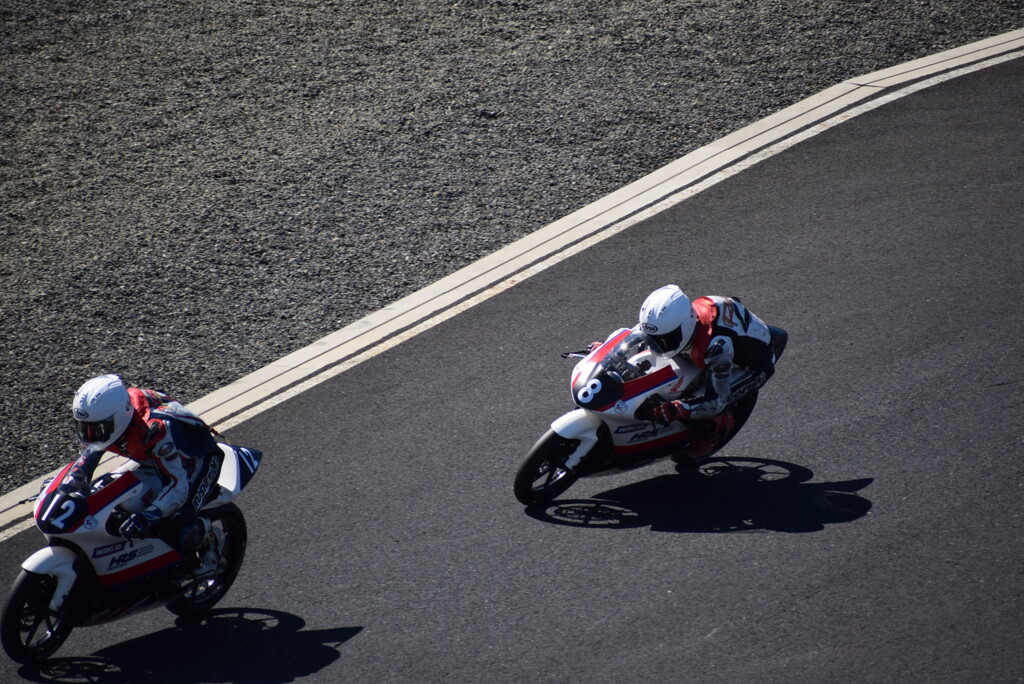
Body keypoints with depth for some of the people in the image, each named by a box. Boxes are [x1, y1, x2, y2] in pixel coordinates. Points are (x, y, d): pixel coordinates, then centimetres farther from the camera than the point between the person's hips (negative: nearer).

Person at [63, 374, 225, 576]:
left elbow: (179, 485, -40)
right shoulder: (105, 417, -19)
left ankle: (209, 536, 8)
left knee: (177, 532, -26)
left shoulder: (155, 429, -41)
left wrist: (147, 517, -53)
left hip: (198, 460, -8)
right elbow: (90, 452, 0)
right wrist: (66, 487, -16)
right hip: (155, 459, 8)